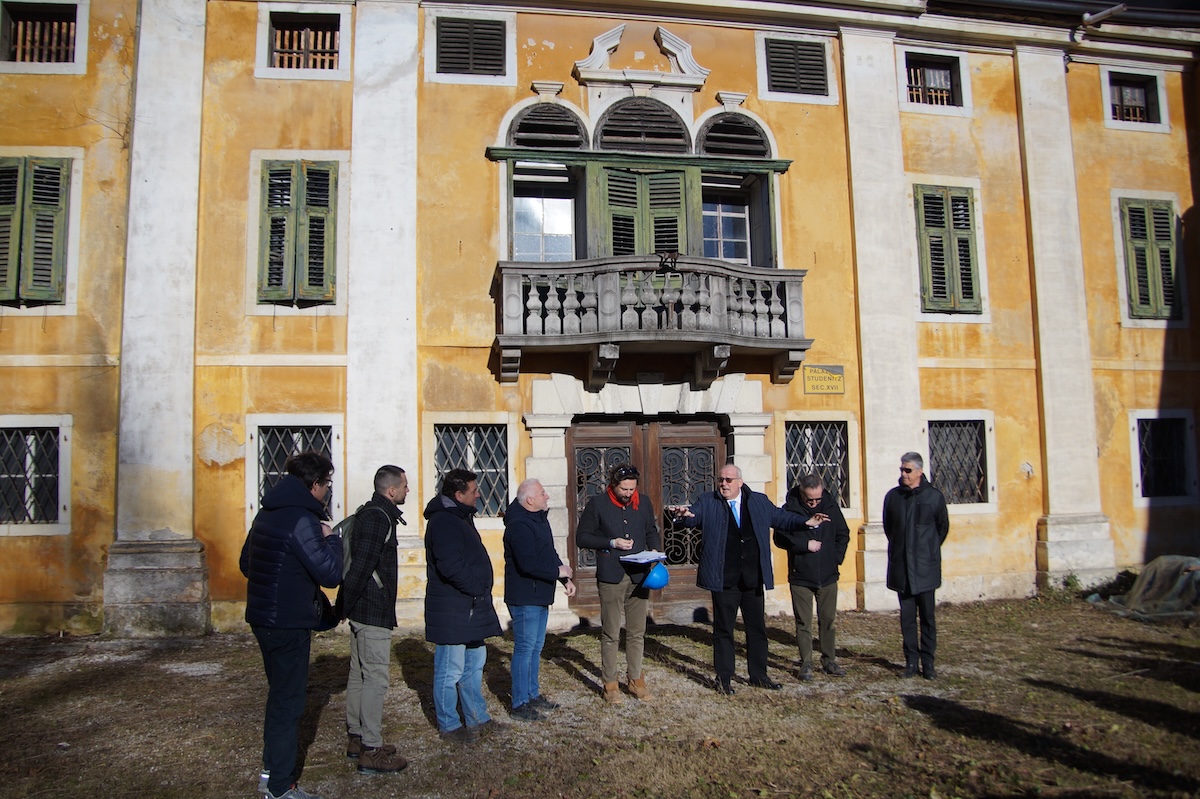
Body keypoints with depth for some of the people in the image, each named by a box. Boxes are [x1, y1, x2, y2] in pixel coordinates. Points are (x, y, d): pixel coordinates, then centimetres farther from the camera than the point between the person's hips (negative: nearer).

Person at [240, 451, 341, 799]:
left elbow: (245, 563, 18)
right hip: (289, 624, -10)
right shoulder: (301, 519, -21)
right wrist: (330, 539, -9)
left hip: (263, 618, 10)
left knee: (280, 694, 22)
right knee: (288, 701, 2)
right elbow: (330, 573, -23)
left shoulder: (267, 512, 9)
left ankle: (271, 771, 34)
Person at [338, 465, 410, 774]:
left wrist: (347, 605, 16)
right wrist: (348, 604, -17)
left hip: (361, 610, 11)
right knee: (375, 679, -4)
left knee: (358, 675, 17)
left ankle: (356, 738, 29)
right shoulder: (378, 518, -18)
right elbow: (362, 565, -24)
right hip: (374, 612, -11)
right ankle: (371, 751, 2)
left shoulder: (369, 514, 14)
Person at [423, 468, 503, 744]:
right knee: (450, 670, 2)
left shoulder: (460, 517, 15)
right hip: (451, 610, -11)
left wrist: (482, 591, 13)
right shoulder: (442, 521, -18)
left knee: (475, 663, 17)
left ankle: (478, 718, 29)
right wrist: (477, 588, -16)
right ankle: (449, 725, 14)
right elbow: (450, 565, -27)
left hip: (470, 607, 11)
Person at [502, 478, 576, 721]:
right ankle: (520, 704, 7)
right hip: (524, 598, -10)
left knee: (536, 647, 18)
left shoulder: (539, 518, 12)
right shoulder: (519, 525, -22)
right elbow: (528, 564, -29)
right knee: (525, 649, -2)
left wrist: (566, 579, 11)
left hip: (540, 596, 10)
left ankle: (532, 695, 29)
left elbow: (550, 553, 20)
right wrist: (558, 572, -18)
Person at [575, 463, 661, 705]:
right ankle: (610, 683, 16)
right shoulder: (597, 504, -5)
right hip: (610, 577, -3)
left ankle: (636, 679, 24)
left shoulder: (643, 502, 6)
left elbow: (652, 531, 18)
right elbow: (582, 537, -3)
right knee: (610, 634, 4)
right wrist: (611, 543, -14)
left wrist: (655, 550, -3)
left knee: (637, 632, 11)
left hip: (639, 575, 4)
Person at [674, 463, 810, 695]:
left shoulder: (760, 501, 8)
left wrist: (806, 522, -1)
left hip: (754, 579, 3)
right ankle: (724, 678, 17)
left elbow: (782, 518, 13)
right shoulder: (707, 502, 0)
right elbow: (693, 517, -14)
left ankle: (759, 676, 27)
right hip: (724, 580, -3)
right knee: (723, 630, 6)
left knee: (757, 628, 12)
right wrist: (684, 516, -37)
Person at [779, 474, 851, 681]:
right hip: (800, 577, -2)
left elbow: (843, 535, 11)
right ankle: (806, 664, 12)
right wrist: (805, 545, -16)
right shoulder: (790, 508, -9)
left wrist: (837, 558, 1)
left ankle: (829, 661, 23)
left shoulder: (830, 506, 0)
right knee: (803, 623, 3)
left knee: (828, 621, 11)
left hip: (828, 576, 3)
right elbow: (780, 538, -10)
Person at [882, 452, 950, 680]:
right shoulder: (893, 496, 3)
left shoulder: (934, 496, -3)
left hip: (925, 567, -2)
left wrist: (929, 549, 13)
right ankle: (911, 661, 14)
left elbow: (943, 528, 9)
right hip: (901, 567, 2)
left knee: (927, 616, 3)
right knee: (907, 616, 6)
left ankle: (928, 662, 12)